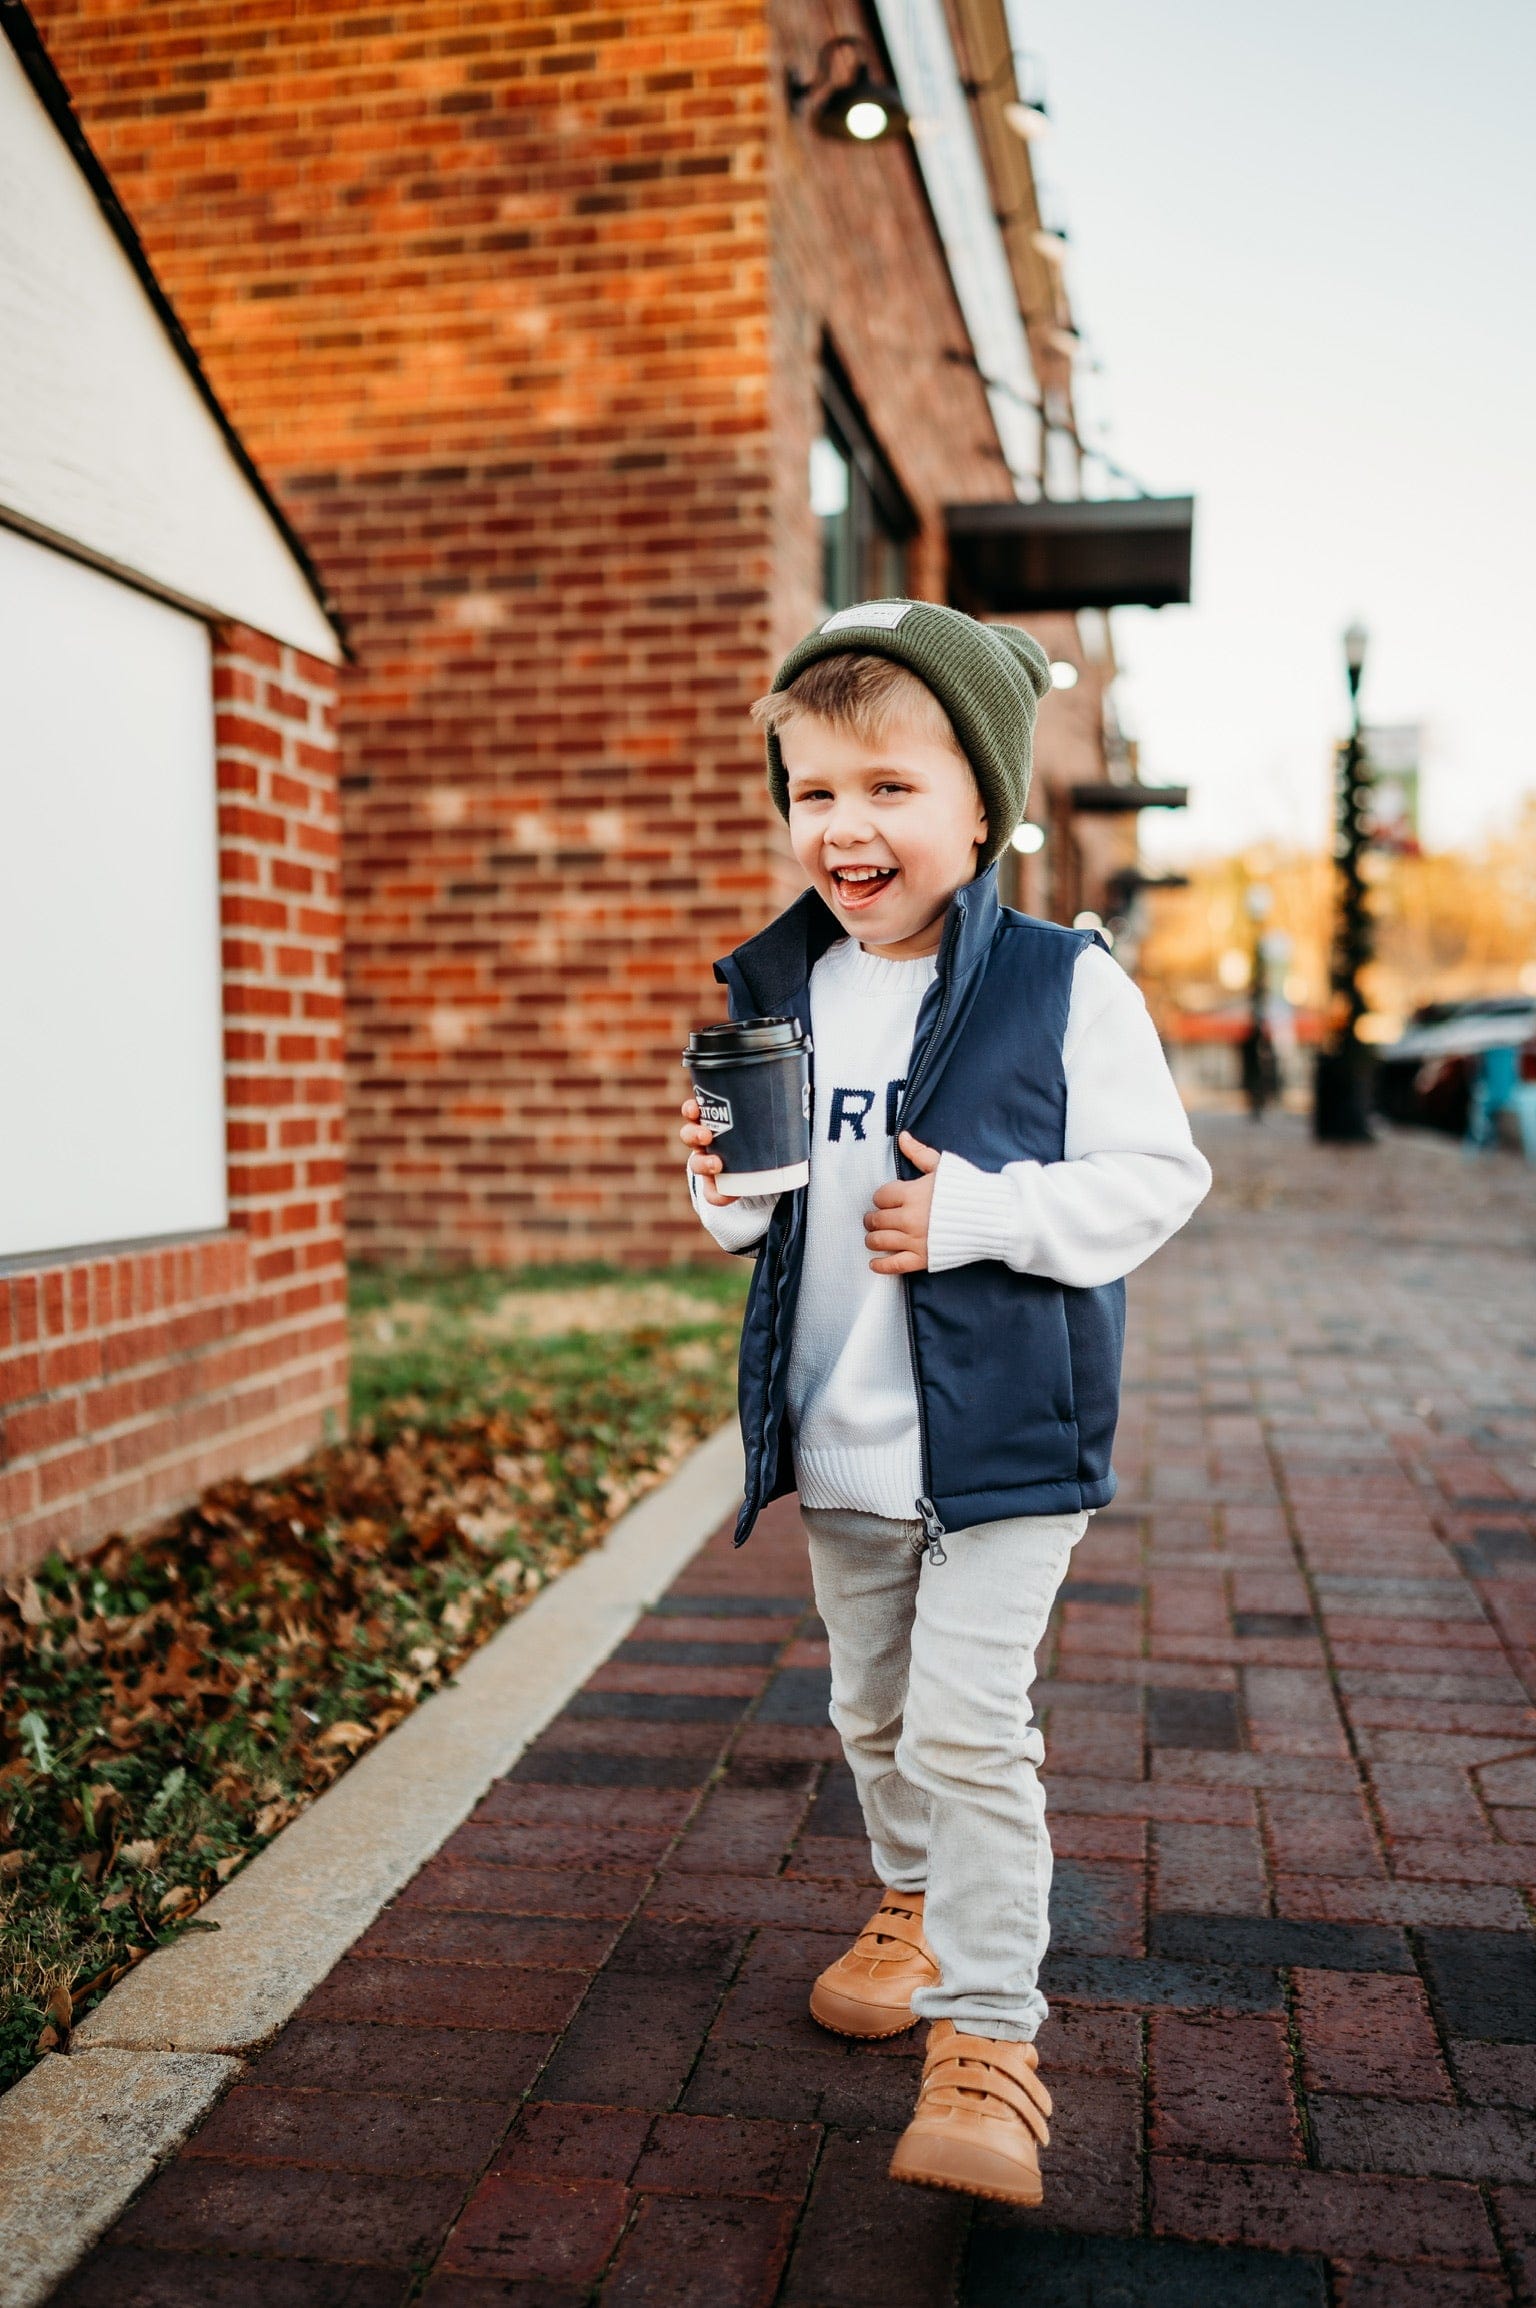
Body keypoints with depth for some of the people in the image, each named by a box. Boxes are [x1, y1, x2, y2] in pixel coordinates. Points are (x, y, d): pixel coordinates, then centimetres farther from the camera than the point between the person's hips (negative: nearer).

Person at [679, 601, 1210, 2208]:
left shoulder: (1065, 985, -12)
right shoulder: (776, 993, 3)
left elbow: (1154, 1173, -12)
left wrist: (978, 1211, -23)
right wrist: (725, 1188, -11)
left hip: (1003, 1441, -5)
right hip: (839, 1446, 6)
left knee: (967, 1727, -8)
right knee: (872, 1711, 21)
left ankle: (987, 2038, 7)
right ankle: (916, 1906, 46)